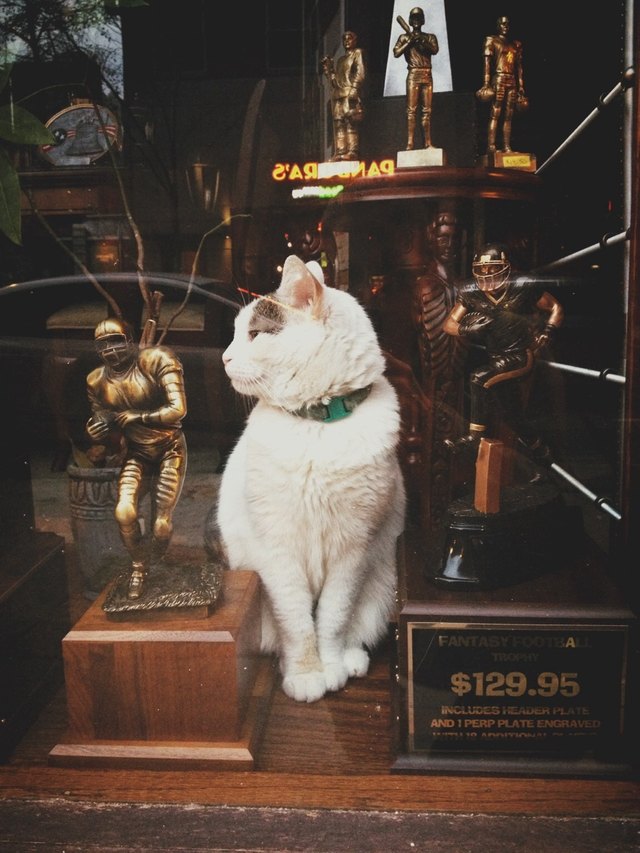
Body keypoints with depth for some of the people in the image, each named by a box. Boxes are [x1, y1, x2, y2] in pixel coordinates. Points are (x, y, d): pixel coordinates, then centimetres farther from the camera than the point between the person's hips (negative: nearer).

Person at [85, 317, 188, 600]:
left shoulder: (156, 361, -18)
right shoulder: (96, 381, -4)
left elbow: (178, 410, -27)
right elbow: (101, 424, 9)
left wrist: (136, 417, -24)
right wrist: (97, 431, -16)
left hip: (169, 451, -3)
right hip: (136, 454, 3)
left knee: (161, 526, -6)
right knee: (124, 512, -21)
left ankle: (156, 564, 29)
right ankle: (139, 566, 8)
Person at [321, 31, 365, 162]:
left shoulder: (357, 53, 9)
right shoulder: (341, 59, 28)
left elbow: (360, 73, -5)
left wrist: (354, 89, -17)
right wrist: (328, 68, 12)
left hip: (350, 93, -7)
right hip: (337, 95, 7)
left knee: (350, 123, -15)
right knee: (338, 124, -2)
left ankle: (353, 152, -22)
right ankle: (340, 152, -6)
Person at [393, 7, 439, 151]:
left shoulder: (430, 37, 14)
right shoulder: (404, 37, 10)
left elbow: (435, 50, -4)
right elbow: (396, 53, -2)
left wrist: (421, 40, -13)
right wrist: (410, 41, -7)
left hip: (427, 75, 2)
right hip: (413, 75, -2)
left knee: (426, 110, 0)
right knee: (411, 110, -9)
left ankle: (428, 143, -2)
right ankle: (410, 144, -14)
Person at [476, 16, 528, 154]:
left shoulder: (516, 45, 19)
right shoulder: (492, 41, 6)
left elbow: (519, 67, 17)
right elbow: (487, 63, -4)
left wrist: (521, 87, 12)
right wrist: (486, 84, -15)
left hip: (512, 81, 5)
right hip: (499, 80, -5)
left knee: (508, 116, 1)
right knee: (495, 114, -12)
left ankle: (507, 146, -1)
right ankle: (491, 146, -16)